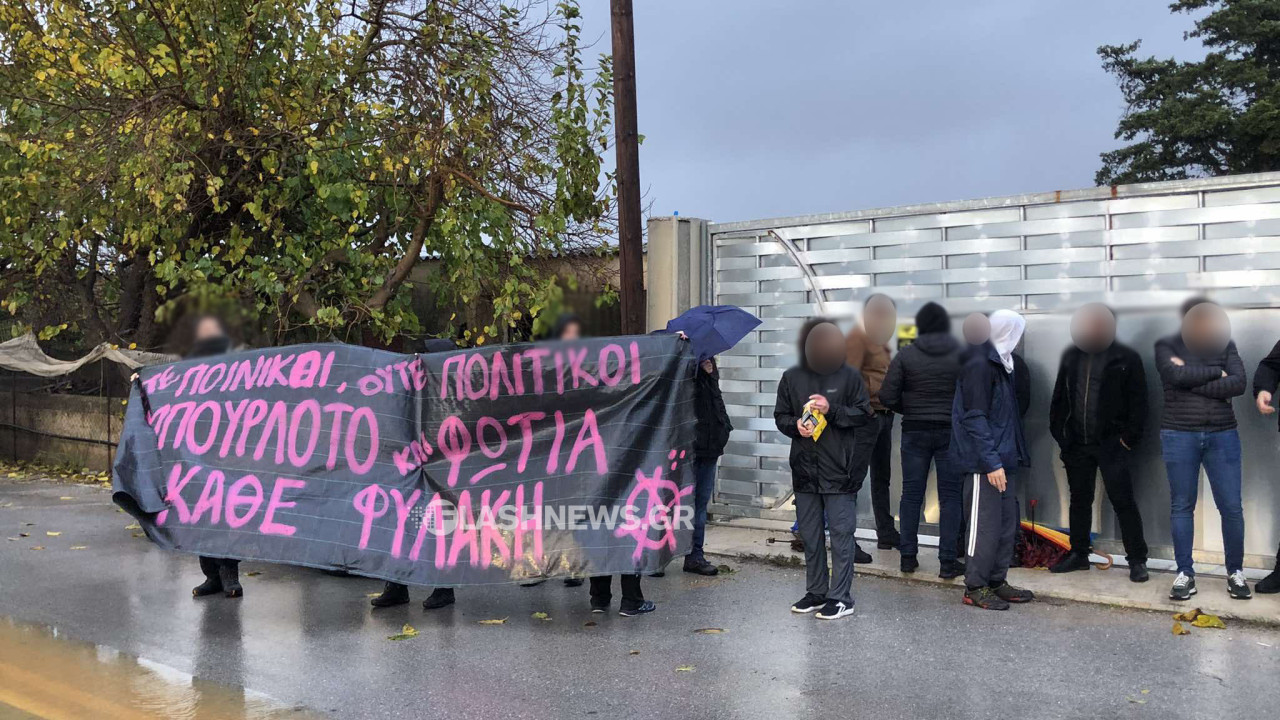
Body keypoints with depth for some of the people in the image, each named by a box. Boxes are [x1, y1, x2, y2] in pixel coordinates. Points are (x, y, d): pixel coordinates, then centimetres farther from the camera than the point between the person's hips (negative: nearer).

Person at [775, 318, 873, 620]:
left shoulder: (849, 376, -4)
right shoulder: (792, 377, 6)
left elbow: (865, 414, -2)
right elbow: (780, 416, 13)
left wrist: (833, 410, -16)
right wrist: (796, 425, -8)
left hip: (839, 470, -4)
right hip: (805, 469, 4)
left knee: (841, 533, 0)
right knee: (810, 535, 13)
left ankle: (840, 597, 8)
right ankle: (816, 592, 25)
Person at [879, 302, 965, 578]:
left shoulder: (906, 355, -4)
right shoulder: (963, 355, -4)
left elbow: (887, 396, -7)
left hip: (915, 431, 1)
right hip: (952, 431, 0)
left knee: (911, 494, 9)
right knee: (950, 496, 5)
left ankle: (908, 556, 15)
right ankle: (947, 561, 6)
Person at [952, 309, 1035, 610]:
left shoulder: (999, 362, 14)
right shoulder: (979, 364, -16)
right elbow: (974, 418, -21)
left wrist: (1013, 453, 13)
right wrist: (991, 462, -22)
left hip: (1002, 458, 10)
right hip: (985, 463, -10)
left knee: (1007, 522, 14)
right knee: (986, 524, -3)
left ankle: (996, 581, 24)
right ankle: (975, 587, 8)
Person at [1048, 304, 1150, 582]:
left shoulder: (1126, 359, -4)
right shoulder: (1071, 356, 9)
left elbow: (1138, 402, -5)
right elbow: (1059, 396, 13)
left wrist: (1129, 437, -11)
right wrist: (1058, 431, 6)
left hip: (1112, 443, -5)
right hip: (1077, 442, 5)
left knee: (1123, 501, -3)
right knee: (1079, 500, 13)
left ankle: (1137, 560, 5)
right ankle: (1079, 554, 24)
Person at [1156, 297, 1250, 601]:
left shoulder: (1225, 344, 6)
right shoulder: (1166, 345, 1)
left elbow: (1239, 384, -8)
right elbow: (1177, 376, -18)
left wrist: (1193, 381, -13)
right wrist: (1216, 373, -7)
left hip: (1222, 435, 2)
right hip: (1179, 436, -1)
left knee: (1231, 506, 2)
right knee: (1182, 505, 3)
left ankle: (1236, 572, 16)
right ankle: (1185, 574, 11)